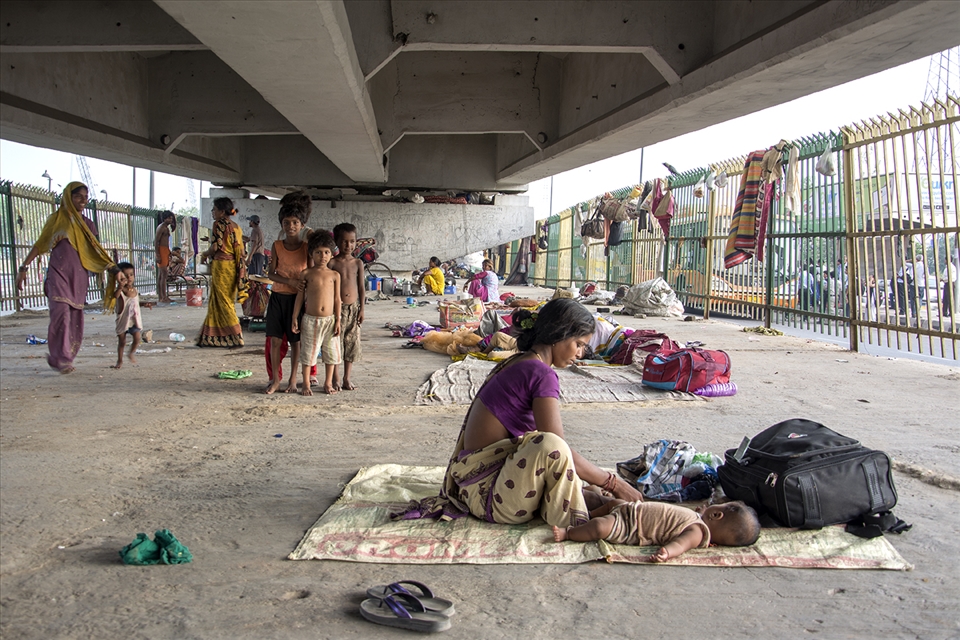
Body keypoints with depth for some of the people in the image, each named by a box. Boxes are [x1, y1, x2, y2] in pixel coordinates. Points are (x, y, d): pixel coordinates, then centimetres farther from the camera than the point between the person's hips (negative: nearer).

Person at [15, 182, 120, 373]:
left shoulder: (87, 223, 15)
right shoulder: (56, 219, 6)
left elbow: (96, 251, 13)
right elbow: (40, 245, 7)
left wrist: (114, 269, 1)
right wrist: (24, 267, -1)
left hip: (79, 275, 4)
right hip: (58, 273, -4)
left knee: (76, 317, 0)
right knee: (61, 311, -17)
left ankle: (58, 358, 9)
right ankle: (61, 359, -17)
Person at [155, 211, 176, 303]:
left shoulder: (166, 228, 20)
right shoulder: (161, 227, -9)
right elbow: (156, 242, -16)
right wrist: (158, 255, -22)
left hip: (165, 251, 10)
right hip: (162, 251, -10)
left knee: (160, 275, 9)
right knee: (164, 274, -13)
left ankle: (160, 297, 10)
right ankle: (164, 297, -16)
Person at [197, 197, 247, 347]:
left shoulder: (219, 224, -11)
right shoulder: (236, 226, 11)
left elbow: (215, 247, -16)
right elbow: (239, 249, 10)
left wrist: (204, 254, 4)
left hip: (221, 266, -8)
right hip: (233, 266, 8)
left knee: (223, 302, -1)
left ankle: (236, 337, -3)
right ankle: (212, 337, 19)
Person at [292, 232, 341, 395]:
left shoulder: (334, 275, 3)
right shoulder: (306, 274, 0)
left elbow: (337, 299, 4)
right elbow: (300, 297, 3)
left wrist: (338, 321, 0)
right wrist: (295, 318, 1)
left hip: (329, 320, 2)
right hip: (310, 319, -1)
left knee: (331, 352, 8)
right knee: (308, 352, 5)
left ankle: (328, 383, 23)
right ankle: (306, 385, 16)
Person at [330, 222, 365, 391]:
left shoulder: (358, 263, 4)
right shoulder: (332, 262, -4)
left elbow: (361, 287, 5)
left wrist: (361, 309, 1)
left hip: (353, 308, 3)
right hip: (337, 308, -3)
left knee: (352, 343, 8)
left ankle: (347, 378, 19)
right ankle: (335, 378, 14)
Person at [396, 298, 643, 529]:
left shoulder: (518, 363, 10)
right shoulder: (541, 373, -17)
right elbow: (557, 450, -22)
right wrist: (613, 484, -11)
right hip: (489, 496, -10)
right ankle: (566, 523, -13)